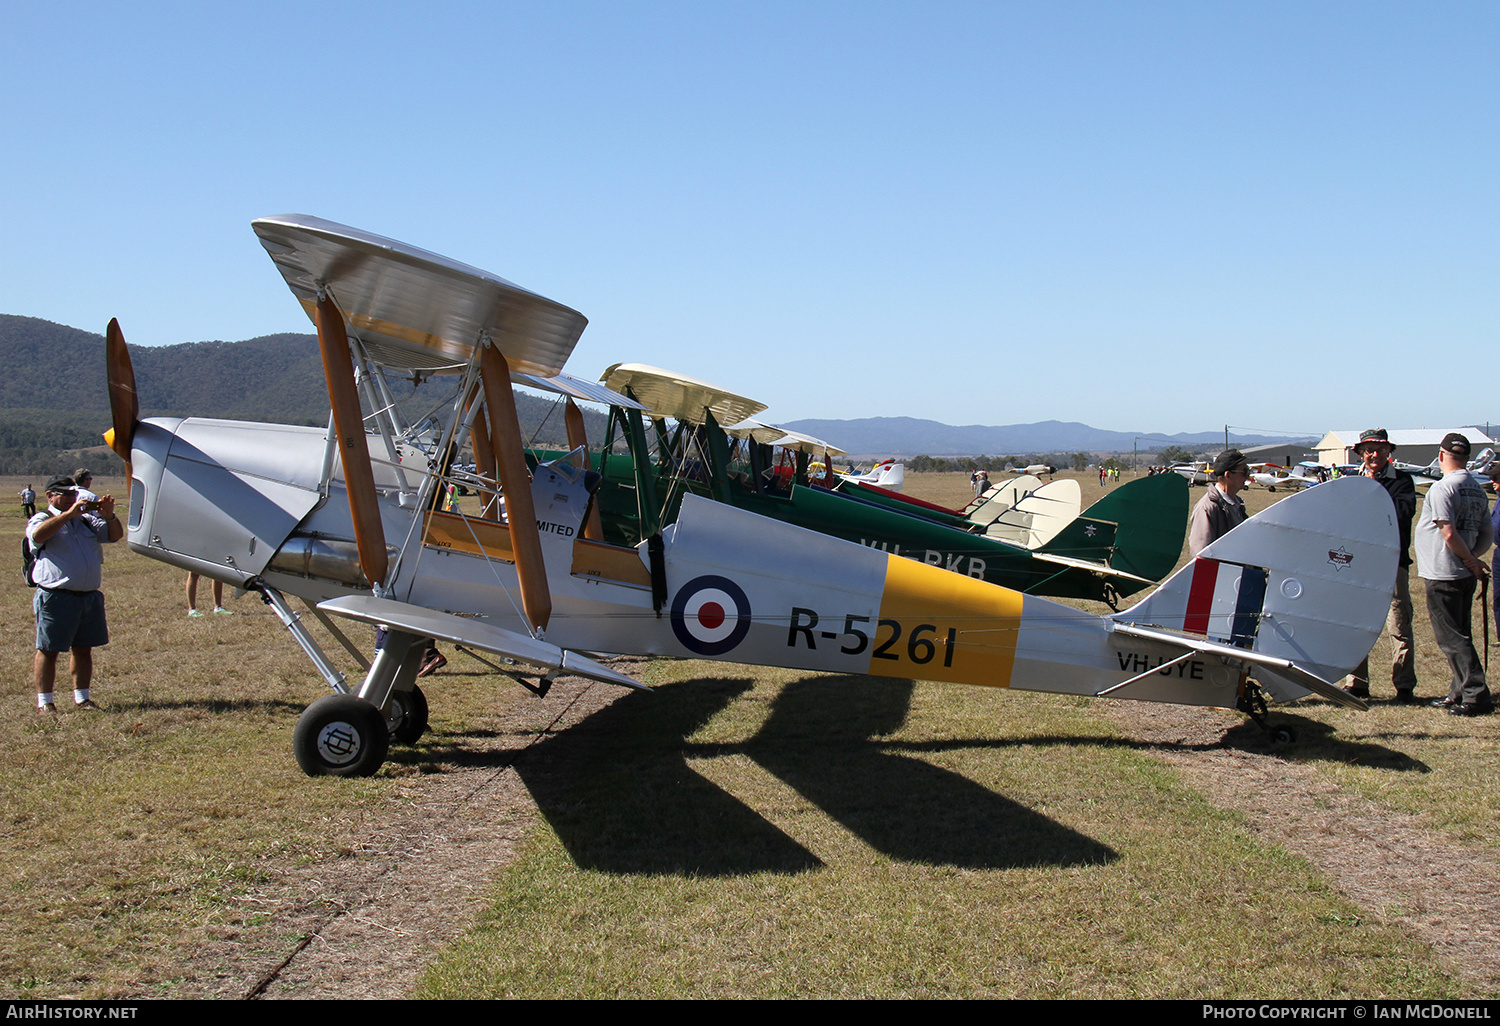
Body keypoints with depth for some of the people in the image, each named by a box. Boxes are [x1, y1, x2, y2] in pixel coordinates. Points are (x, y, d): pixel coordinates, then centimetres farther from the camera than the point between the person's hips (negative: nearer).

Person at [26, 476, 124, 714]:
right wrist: (68, 514, -25)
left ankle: (81, 698, 18)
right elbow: (38, 535, -21)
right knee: (48, 650, -1)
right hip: (56, 597, -5)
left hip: (89, 595, 5)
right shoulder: (42, 520, 2)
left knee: (83, 649, 10)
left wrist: (109, 516, -8)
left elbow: (115, 535, 12)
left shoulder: (86, 519, 18)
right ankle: (44, 702, 4)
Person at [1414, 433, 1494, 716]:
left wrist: (1470, 560, -8)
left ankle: (1476, 695, -6)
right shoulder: (1477, 489, 12)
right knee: (1460, 635, 16)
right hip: (1465, 575, 9)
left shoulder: (1442, 489, -15)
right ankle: (1459, 693, 23)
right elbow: (1488, 534, 12)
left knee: (1452, 638, -4)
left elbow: (1449, 534, -21)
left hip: (1443, 575, -9)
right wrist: (1473, 557, -1)